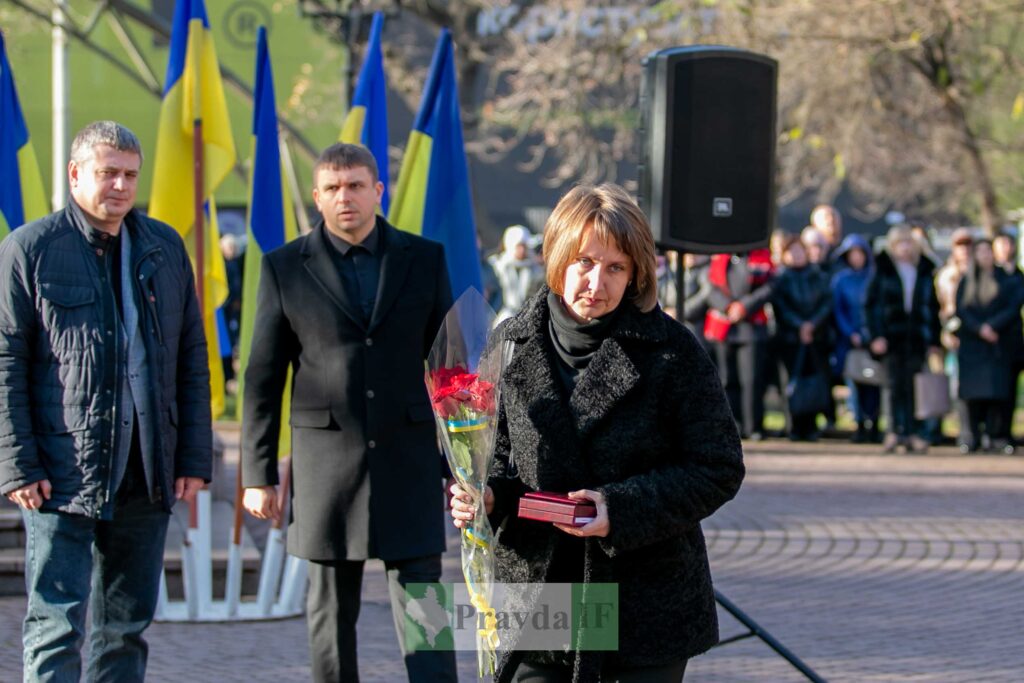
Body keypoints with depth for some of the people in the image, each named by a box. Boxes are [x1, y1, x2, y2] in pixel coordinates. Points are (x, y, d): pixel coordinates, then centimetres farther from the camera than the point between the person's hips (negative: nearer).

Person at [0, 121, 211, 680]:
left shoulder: (165, 248, 11)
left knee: (128, 625, 10)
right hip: (63, 473, -5)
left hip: (148, 473, 5)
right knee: (56, 625, -6)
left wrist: (194, 457, 6)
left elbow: (193, 359, 13)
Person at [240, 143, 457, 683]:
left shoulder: (424, 259, 6)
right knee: (330, 612, 7)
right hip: (326, 463, 0)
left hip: (409, 459, 0)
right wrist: (258, 475, 0)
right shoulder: (286, 268, 3)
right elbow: (263, 379, 4)